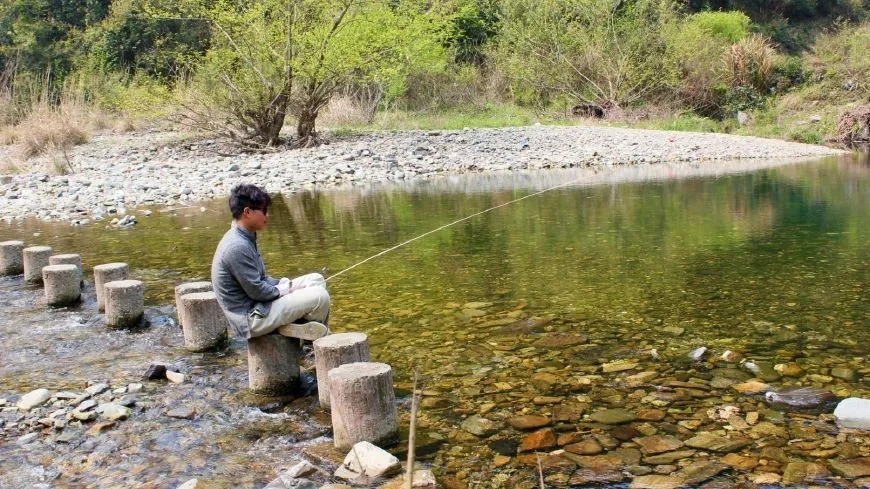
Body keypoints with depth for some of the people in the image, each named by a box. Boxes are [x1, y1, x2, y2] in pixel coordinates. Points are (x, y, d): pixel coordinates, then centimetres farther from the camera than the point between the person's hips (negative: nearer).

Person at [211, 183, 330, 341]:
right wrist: (287, 289, -8)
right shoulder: (237, 246, -24)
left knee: (316, 280, 10)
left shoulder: (244, 239, 8)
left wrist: (286, 285, 1)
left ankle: (296, 325, -3)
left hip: (258, 304, 10)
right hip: (251, 319, -10)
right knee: (320, 297, -18)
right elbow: (256, 291, -22)